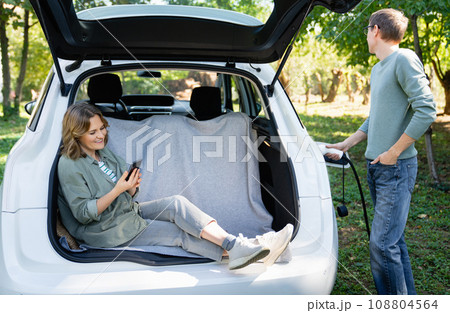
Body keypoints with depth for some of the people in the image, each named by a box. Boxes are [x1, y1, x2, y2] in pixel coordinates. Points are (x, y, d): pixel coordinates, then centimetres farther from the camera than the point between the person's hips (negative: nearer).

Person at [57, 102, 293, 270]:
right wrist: (117, 190, -26)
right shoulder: (69, 165, -14)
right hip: (109, 233, -7)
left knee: (176, 203, -17)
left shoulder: (103, 152, 11)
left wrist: (131, 186, -12)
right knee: (179, 233, -19)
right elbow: (83, 213, -18)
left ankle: (237, 246, -29)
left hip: (129, 212, 7)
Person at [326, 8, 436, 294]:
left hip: (396, 167, -9)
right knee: (393, 240, 13)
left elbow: (426, 111, -18)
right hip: (376, 167, 9)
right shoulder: (377, 70, 16)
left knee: (383, 244, -11)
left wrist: (393, 153, -16)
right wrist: (346, 144, 21)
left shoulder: (404, 59, -11)